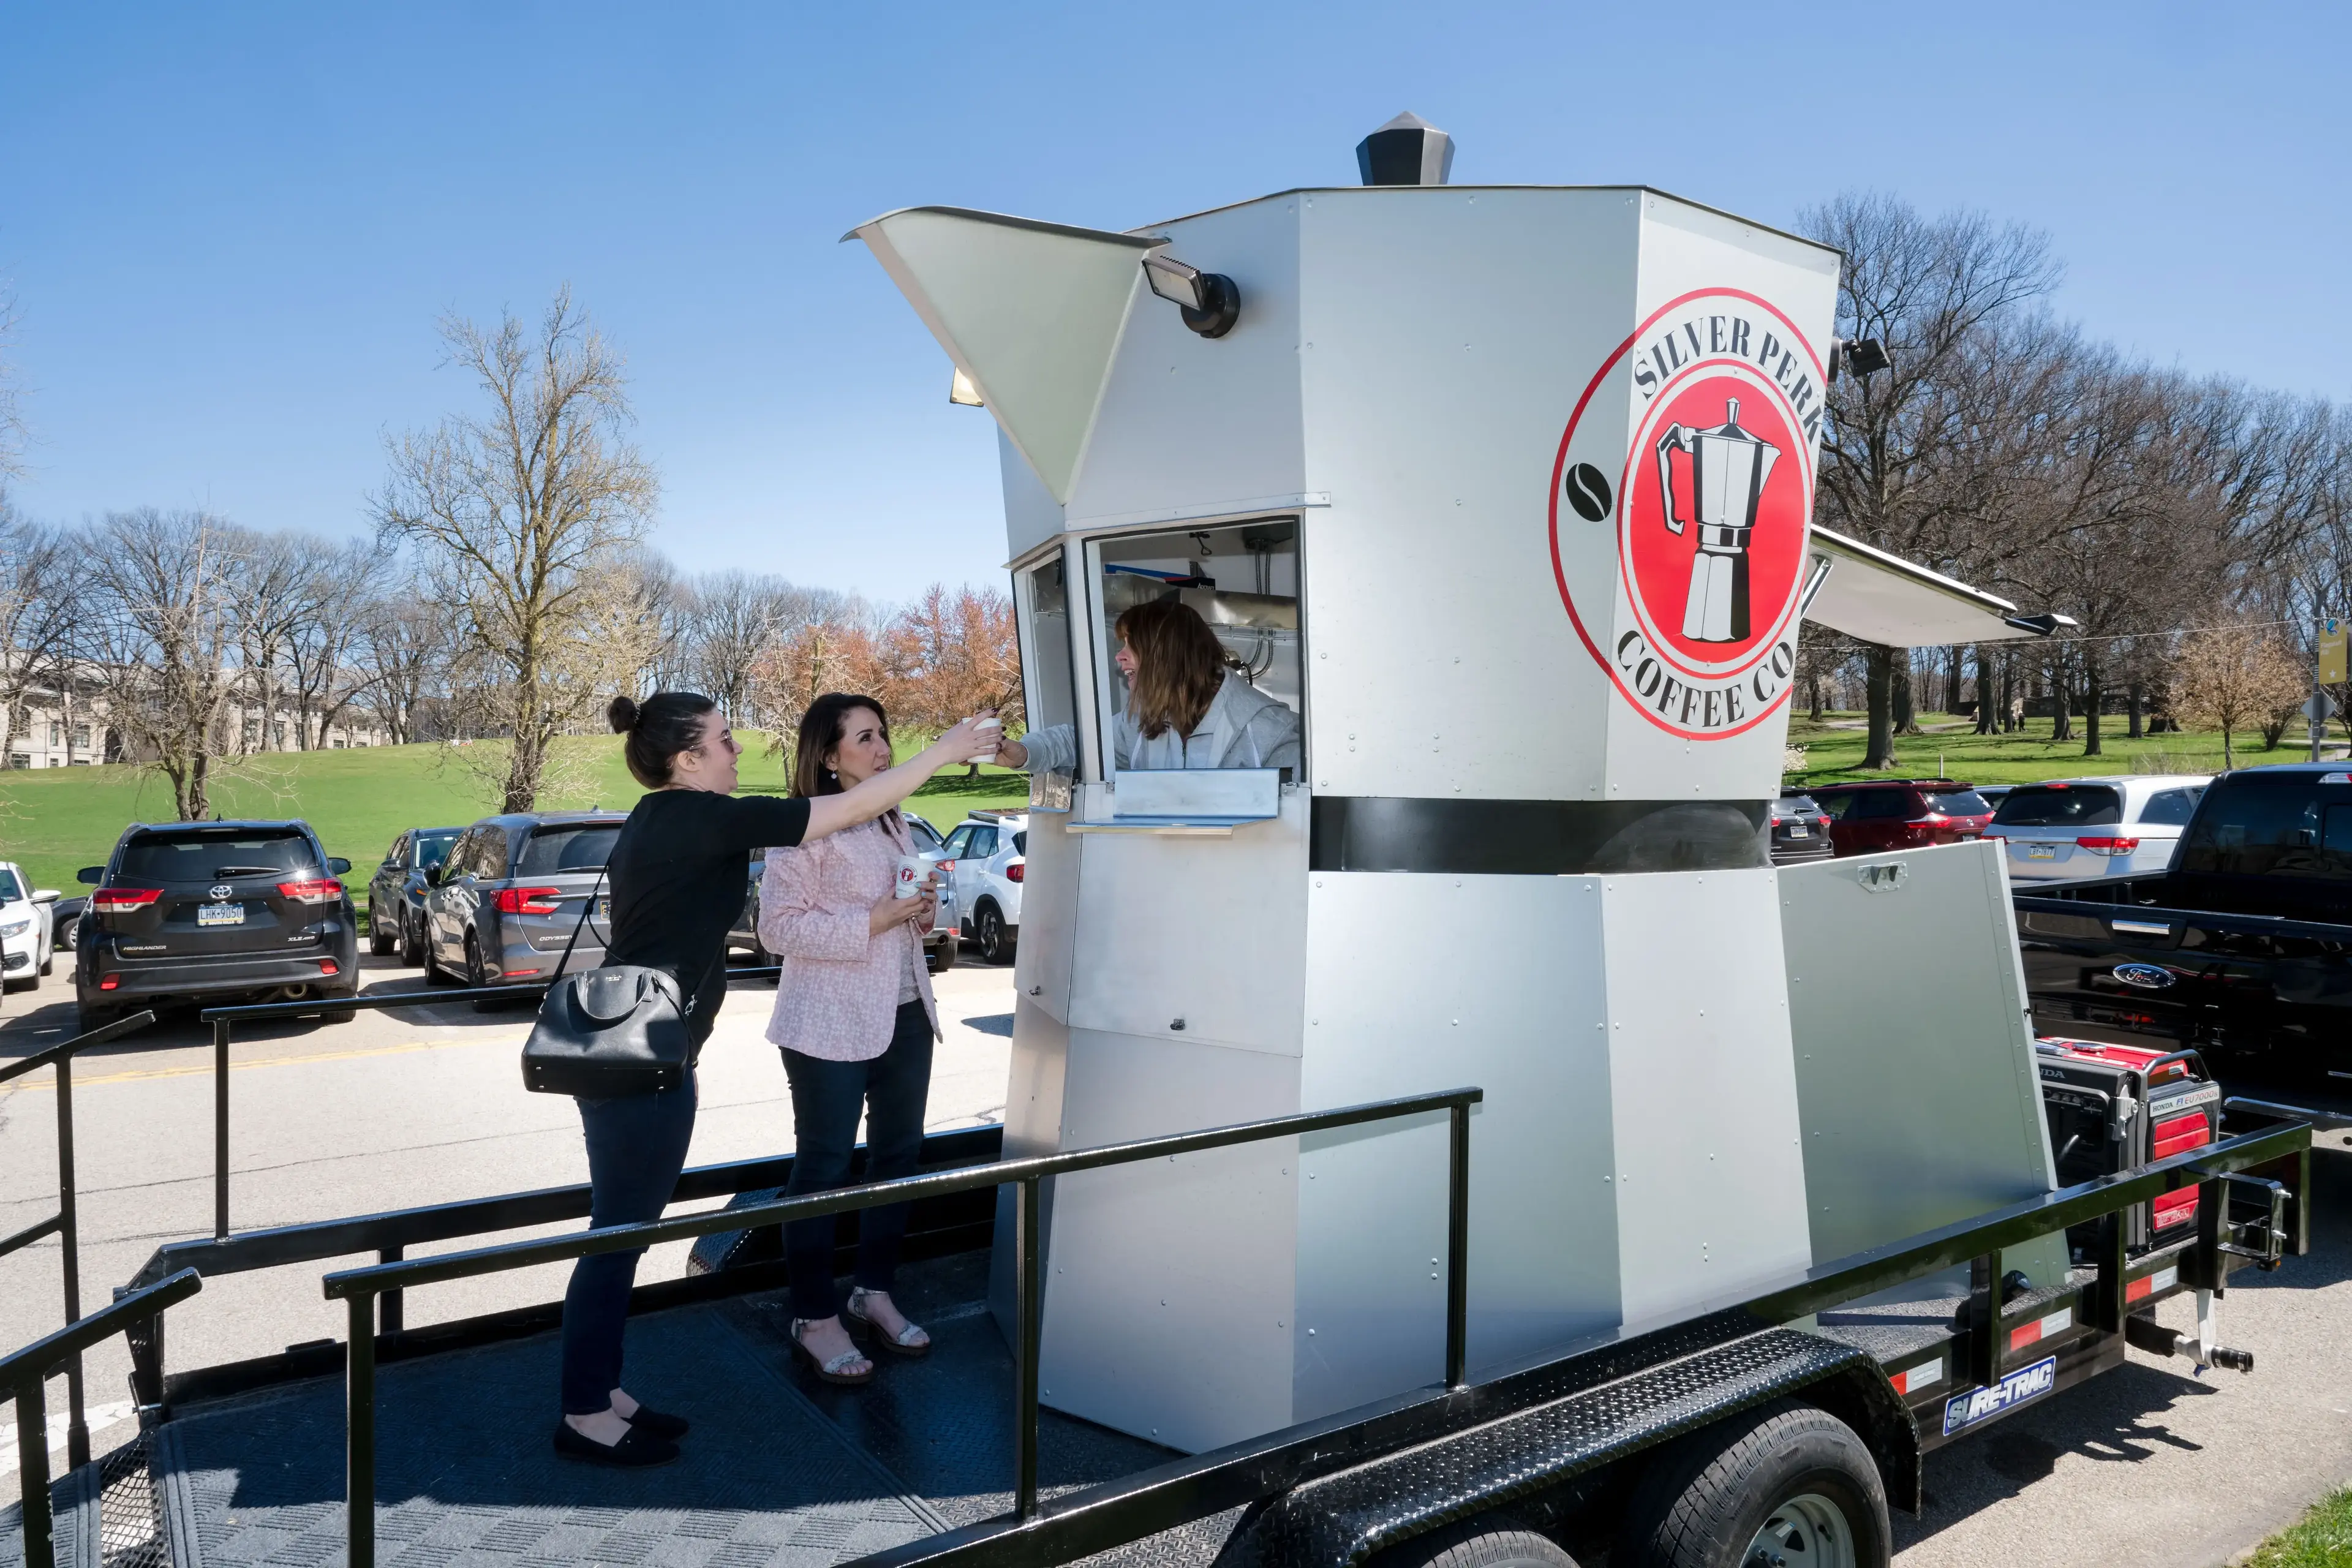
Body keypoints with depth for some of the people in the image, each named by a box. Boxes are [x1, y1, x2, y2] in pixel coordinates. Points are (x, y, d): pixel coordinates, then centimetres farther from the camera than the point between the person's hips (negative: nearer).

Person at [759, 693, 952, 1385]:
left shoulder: (891, 821, 13)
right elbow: (778, 928, -18)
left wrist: (923, 914, 4)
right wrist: (872, 921, -22)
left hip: (904, 1013, 8)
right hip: (831, 1024, -8)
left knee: (899, 1153, 13)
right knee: (824, 1166, 1)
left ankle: (874, 1293, 29)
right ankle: (815, 1318, 14)